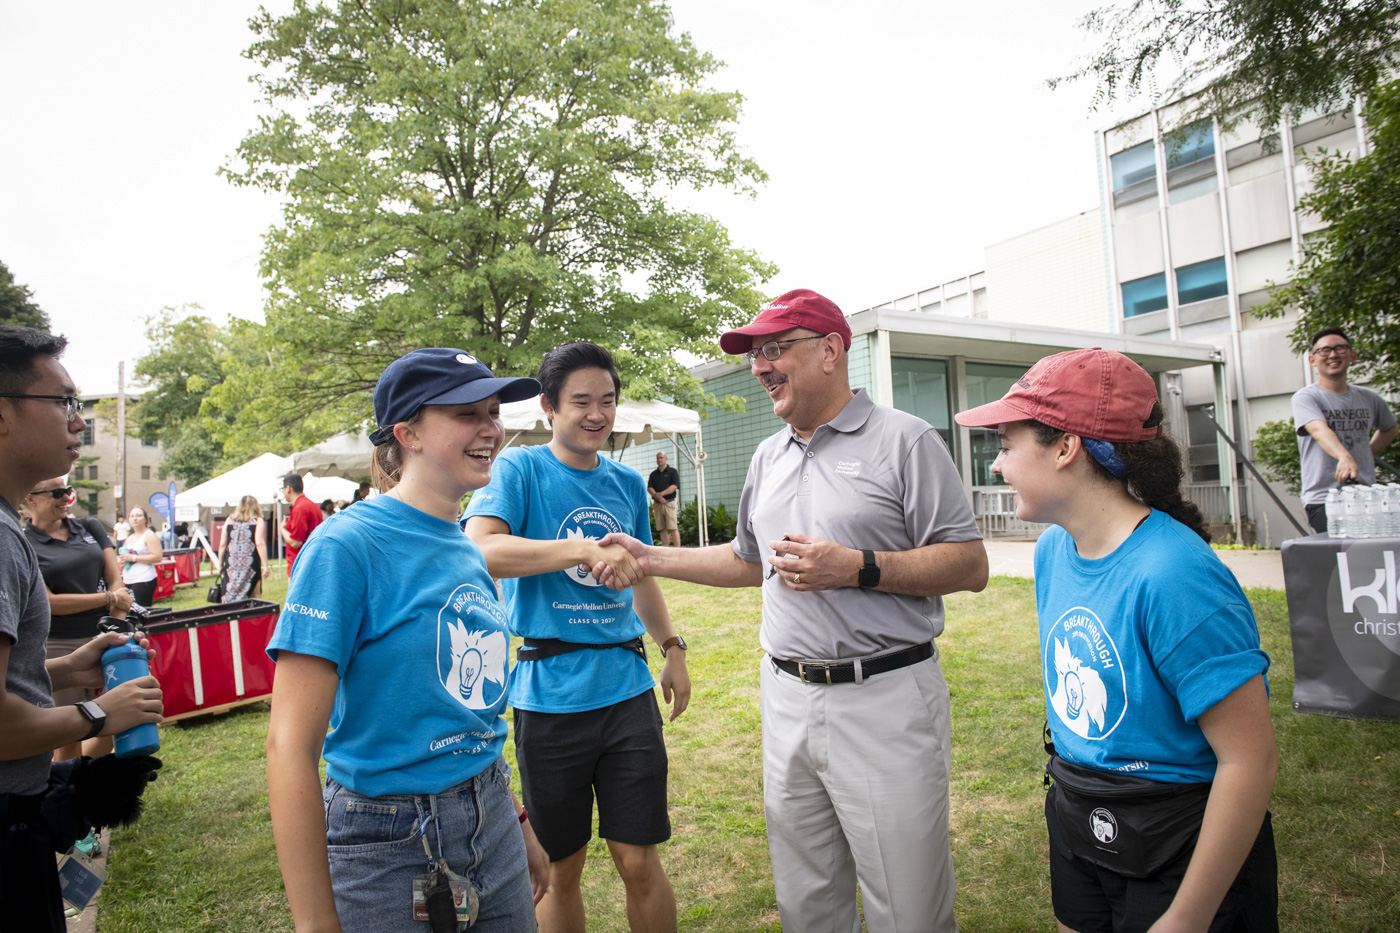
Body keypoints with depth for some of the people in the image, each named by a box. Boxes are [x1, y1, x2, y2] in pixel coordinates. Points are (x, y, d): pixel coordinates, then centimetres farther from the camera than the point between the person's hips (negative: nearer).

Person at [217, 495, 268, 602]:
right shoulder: (258, 521, -1)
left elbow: (222, 544, 10)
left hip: (231, 565, 3)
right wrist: (265, 565, -10)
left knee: (230, 593, 6)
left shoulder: (229, 520, 10)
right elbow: (260, 543, -10)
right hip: (250, 565, -3)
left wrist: (220, 563, 20)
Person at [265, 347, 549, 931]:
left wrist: (517, 823, 15)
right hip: (387, 848, -6)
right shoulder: (346, 545, -18)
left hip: (492, 825, 7)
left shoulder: (468, 551, 3)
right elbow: (290, 747, -19)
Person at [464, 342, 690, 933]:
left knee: (639, 863, 7)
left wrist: (670, 647, 16)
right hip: (549, 696, -3)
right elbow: (480, 550, -24)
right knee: (562, 870, 13)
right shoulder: (520, 469, -5)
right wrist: (585, 549, -33)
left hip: (627, 690, 3)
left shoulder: (627, 482, 10)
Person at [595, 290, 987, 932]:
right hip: (786, 698, 6)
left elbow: (971, 565, -11)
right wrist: (652, 558, 15)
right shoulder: (768, 456, 13)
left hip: (884, 697, -6)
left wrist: (855, 567, -21)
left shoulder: (903, 440, -8)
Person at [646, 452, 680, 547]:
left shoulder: (672, 471, 6)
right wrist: (657, 496, -13)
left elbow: (674, 486, -6)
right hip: (657, 504, 4)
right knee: (662, 529, 2)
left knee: (673, 528, -11)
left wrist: (661, 494, -16)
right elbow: (649, 488, 6)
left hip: (669, 503, -4)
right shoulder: (653, 474, 17)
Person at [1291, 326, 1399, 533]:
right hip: (1324, 499, -5)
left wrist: (1368, 454, 17)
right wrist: (1344, 457, -41)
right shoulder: (1305, 397, -4)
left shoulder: (1369, 399, 14)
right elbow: (1319, 429, -24)